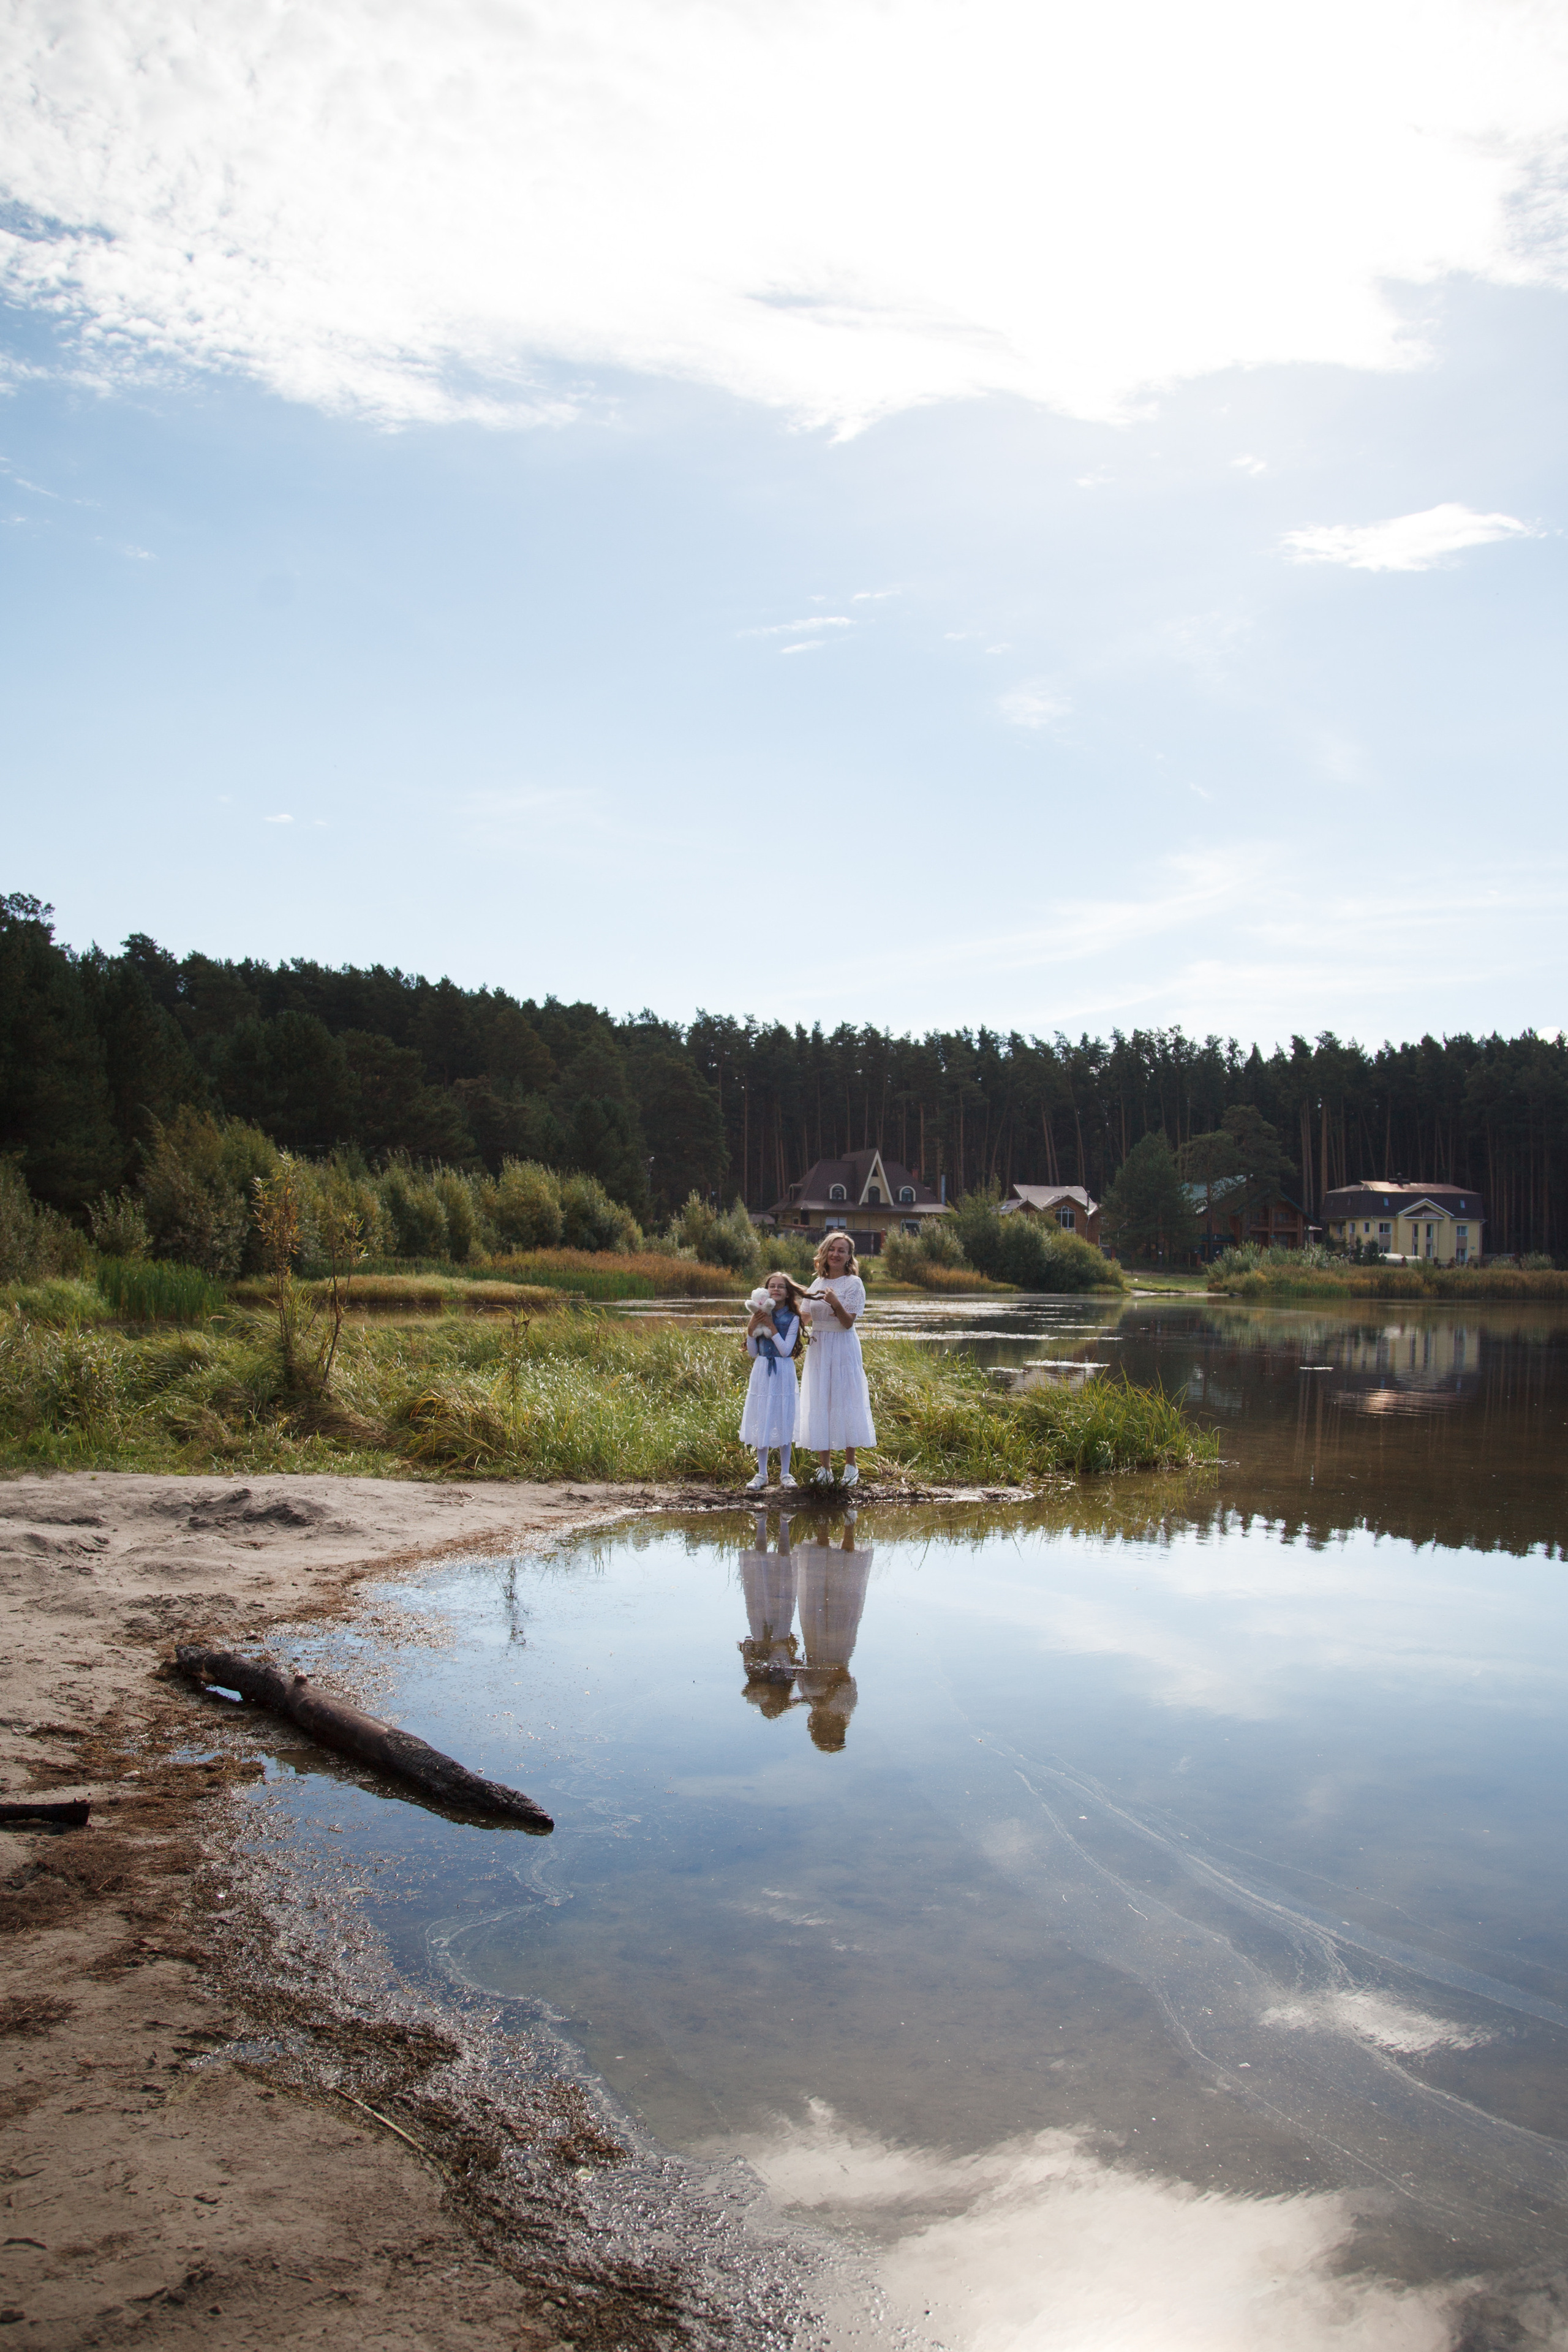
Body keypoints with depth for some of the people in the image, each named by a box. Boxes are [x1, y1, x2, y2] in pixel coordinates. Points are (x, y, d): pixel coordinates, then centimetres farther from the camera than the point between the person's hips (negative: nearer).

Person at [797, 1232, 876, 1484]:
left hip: (843, 1348, -5)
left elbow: (848, 1322, -11)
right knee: (819, 1404, 3)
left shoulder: (853, 1283, -4)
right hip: (818, 1349, 5)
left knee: (845, 1401, -3)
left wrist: (836, 1303, -26)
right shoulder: (818, 1283, 12)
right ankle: (824, 1466, 9)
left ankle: (850, 1464, 7)